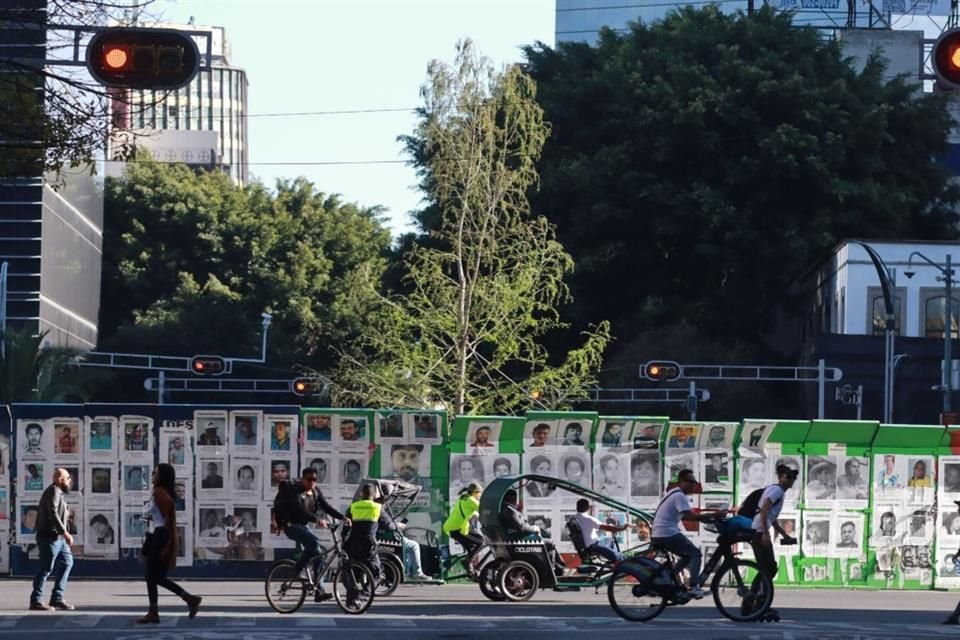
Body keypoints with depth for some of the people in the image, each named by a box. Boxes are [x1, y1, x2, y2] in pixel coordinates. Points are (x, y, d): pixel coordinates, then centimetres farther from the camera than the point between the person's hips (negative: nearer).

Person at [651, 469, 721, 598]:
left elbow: (685, 516, 22)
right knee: (695, 554, -6)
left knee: (688, 555, 18)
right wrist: (713, 515, -21)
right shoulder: (679, 496, -13)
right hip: (668, 534, -10)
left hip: (659, 535, 10)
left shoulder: (673, 494, 19)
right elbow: (690, 517, -24)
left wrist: (705, 516, 12)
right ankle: (693, 587, -11)